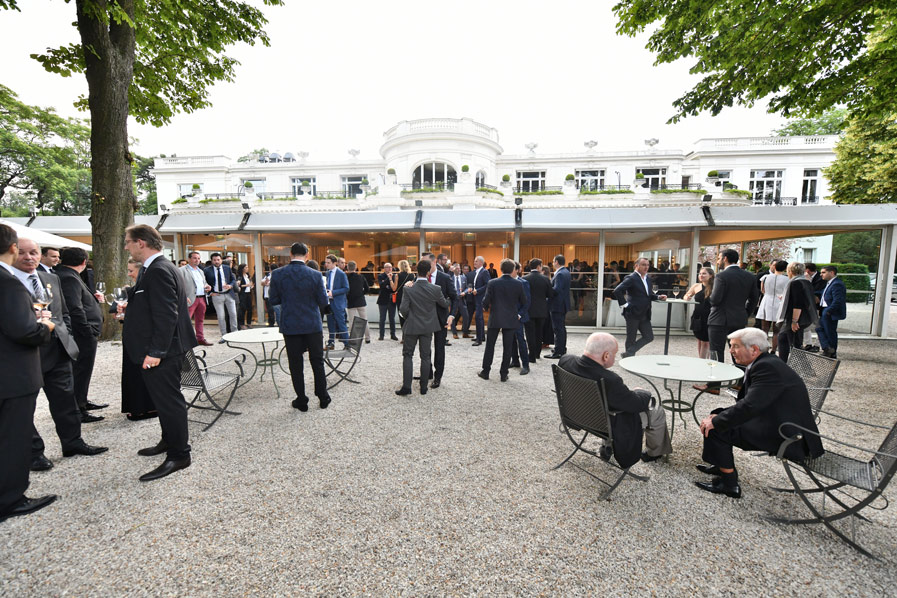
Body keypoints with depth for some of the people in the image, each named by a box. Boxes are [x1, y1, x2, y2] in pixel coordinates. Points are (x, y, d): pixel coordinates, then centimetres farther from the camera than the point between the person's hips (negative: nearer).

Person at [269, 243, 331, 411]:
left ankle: (301, 401, 19)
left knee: (295, 364, 11)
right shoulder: (315, 275, -10)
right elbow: (323, 301, -5)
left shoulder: (277, 274, -7)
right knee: (317, 362, 13)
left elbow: (273, 300, -1)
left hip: (290, 326, 1)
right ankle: (323, 397, 22)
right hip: (313, 324, 0)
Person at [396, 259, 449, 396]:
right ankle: (423, 387, 18)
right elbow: (445, 305, 4)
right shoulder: (435, 289, -10)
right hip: (428, 327, 2)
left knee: (408, 355, 10)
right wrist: (450, 301, 27)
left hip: (411, 327, -1)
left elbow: (403, 309, -16)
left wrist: (407, 317, 5)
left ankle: (406, 386, 6)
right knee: (425, 356, 11)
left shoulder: (408, 289, -14)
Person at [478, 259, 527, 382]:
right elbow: (524, 302, 6)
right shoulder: (518, 284, -3)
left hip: (495, 319, -1)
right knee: (508, 347, 8)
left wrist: (488, 305, 13)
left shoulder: (492, 283, -9)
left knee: (490, 345, 11)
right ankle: (504, 374, 14)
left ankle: (485, 372, 19)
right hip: (511, 320, 1)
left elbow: (485, 302, -10)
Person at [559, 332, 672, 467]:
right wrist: (644, 393, 2)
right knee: (657, 411, 14)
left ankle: (607, 446, 35)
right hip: (609, 428, -6)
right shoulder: (608, 380, -38)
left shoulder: (565, 361, -20)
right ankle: (654, 452, 40)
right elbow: (637, 404, -20)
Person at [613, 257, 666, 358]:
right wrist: (624, 304, -20)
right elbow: (617, 291, -23)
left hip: (645, 315, 8)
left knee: (649, 337, 6)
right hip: (633, 313, -8)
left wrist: (658, 297, 5)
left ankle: (628, 353, 14)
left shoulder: (648, 278, 13)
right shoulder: (631, 278, -12)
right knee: (631, 339, 4)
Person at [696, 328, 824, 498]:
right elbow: (745, 403, 12)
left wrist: (716, 422, -20)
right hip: (775, 423, 10)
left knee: (716, 428, -16)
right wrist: (719, 416, -1)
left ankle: (729, 484, 0)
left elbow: (750, 406, -29)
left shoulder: (767, 367, -23)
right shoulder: (764, 364, 9)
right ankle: (723, 465, 26)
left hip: (789, 436, -10)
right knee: (718, 416, 12)